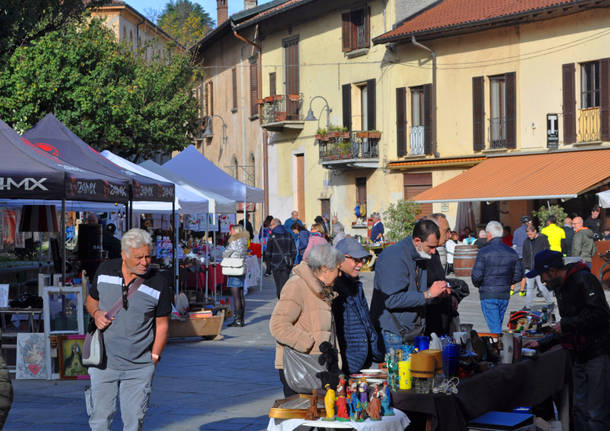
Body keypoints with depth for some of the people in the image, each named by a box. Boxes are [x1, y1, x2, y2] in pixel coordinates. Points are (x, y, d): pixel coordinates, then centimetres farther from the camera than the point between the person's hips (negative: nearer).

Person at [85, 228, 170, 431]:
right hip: (104, 361, 2)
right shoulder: (105, 270, 0)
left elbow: (162, 325, 1)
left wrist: (154, 358, -3)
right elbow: (91, 299, 17)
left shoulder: (158, 283, -5)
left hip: (139, 368, -1)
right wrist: (96, 313, -5)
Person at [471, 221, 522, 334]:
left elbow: (477, 275, -14)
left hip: (488, 295, -5)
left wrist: (477, 284, 7)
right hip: (504, 295, 5)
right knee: (497, 326, 18)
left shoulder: (484, 252, -12)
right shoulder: (512, 253, 4)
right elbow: (518, 275, 6)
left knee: (495, 328, -6)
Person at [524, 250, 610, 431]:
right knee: (580, 409, 11)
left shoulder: (584, 280, -12)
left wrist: (565, 324, -15)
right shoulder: (560, 288, 18)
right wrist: (541, 344, 19)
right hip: (580, 355, 10)